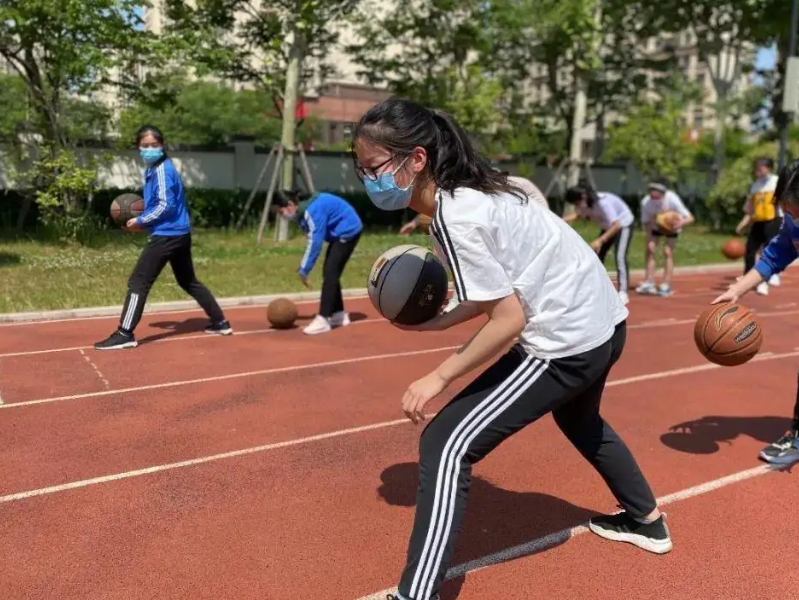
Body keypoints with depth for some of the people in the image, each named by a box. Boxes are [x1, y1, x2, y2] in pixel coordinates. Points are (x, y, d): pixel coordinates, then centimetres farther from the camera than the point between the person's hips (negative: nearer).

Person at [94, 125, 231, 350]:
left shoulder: (162, 170, -13)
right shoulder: (154, 169, 16)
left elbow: (165, 206, -20)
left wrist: (140, 221, -12)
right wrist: (143, 220, 7)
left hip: (167, 235, -10)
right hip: (180, 234, 10)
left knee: (138, 282, -7)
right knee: (188, 281, 19)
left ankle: (125, 334, -6)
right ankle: (220, 323, 25)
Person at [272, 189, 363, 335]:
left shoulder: (312, 210, -27)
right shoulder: (303, 210, 2)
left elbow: (314, 243, -26)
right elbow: (313, 241, 10)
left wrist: (304, 270, -20)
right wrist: (303, 267, 8)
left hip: (348, 231, -10)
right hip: (340, 232, 10)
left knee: (330, 273, -15)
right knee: (330, 272, 12)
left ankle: (323, 320, -15)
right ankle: (339, 314, 22)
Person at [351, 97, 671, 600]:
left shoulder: (455, 216, -24)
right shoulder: (470, 189, 4)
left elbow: (509, 319, -23)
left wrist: (440, 377, -16)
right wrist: (436, 322, 8)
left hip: (567, 341, -10)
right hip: (603, 321, 10)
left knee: (447, 445, -10)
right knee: (580, 421, 36)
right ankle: (647, 521, 56)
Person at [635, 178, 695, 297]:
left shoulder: (672, 200, -38)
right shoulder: (646, 202, -31)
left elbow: (690, 218, -38)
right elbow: (646, 222, -17)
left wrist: (680, 223, -59)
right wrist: (649, 240, -29)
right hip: (655, 227, 2)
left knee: (668, 252, -13)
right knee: (650, 250, -11)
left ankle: (666, 286, -7)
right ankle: (649, 283, -6)